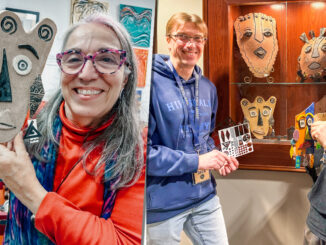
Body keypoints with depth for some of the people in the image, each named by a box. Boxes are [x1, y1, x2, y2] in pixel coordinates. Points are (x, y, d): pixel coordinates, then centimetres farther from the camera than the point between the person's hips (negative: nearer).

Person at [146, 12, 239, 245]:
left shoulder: (208, 88, 6)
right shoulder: (151, 83, -17)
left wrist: (217, 157, -1)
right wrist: (197, 161, -19)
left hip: (205, 196, 6)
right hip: (163, 203, -6)